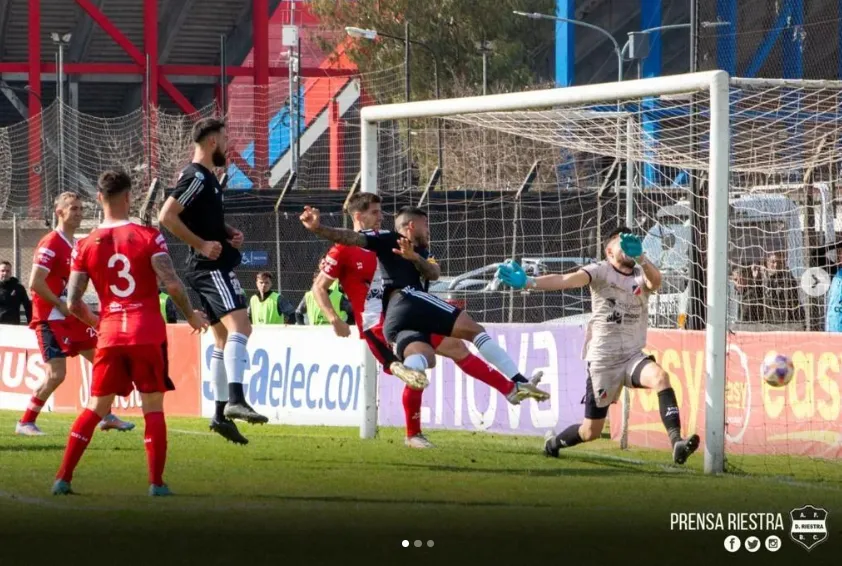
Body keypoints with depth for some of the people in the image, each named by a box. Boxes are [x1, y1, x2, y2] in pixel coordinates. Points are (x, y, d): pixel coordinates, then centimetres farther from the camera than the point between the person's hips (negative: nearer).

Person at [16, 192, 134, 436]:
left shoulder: (75, 246, 13)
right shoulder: (50, 244, -15)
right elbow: (35, 283, -22)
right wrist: (62, 305, -17)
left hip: (71, 318, 9)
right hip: (50, 319, -9)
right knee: (56, 374, -13)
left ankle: (105, 417, 18)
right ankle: (25, 423, -1)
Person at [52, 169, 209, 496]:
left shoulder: (85, 246, 3)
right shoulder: (148, 237, -5)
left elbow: (73, 303, 2)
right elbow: (172, 284, -13)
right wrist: (191, 315, 4)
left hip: (110, 335, 2)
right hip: (148, 333, -2)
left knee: (95, 408, 11)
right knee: (153, 408, 6)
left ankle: (63, 478, 6)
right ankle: (156, 483, 1)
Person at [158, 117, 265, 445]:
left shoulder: (206, 178, 18)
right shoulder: (196, 177, -13)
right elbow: (167, 216, -22)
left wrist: (229, 233, 14)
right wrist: (202, 245, -21)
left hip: (213, 267, 11)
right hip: (210, 267, -11)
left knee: (224, 338, 13)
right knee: (239, 325, -24)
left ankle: (221, 414, 16)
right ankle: (235, 399, -37)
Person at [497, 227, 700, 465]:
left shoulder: (642, 275, 3)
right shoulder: (602, 271, -5)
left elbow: (655, 281, -23)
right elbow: (568, 279, -23)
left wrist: (639, 257, -44)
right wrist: (528, 282, -41)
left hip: (633, 356, 2)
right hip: (603, 360, -2)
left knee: (660, 376, -31)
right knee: (591, 432, 5)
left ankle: (676, 441, -38)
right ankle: (554, 442, 37)